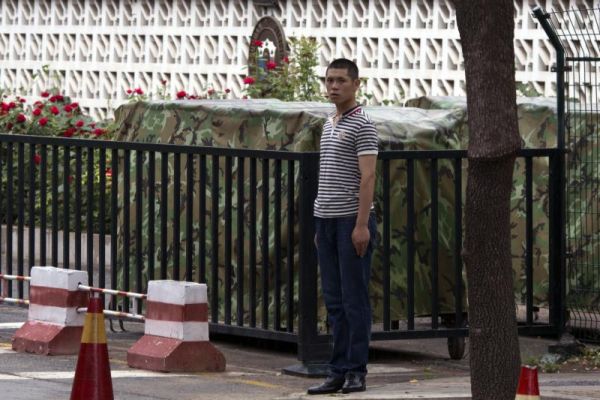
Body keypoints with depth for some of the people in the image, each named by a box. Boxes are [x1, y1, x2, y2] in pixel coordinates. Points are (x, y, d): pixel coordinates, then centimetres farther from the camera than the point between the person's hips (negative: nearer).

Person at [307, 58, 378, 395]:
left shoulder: (362, 125, -8)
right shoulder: (329, 126, 17)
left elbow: (368, 177, -14)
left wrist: (362, 224, -20)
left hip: (353, 220, -8)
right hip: (327, 220, 8)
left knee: (355, 298, -5)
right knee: (335, 300, 8)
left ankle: (357, 371, -2)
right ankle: (339, 371, 10)